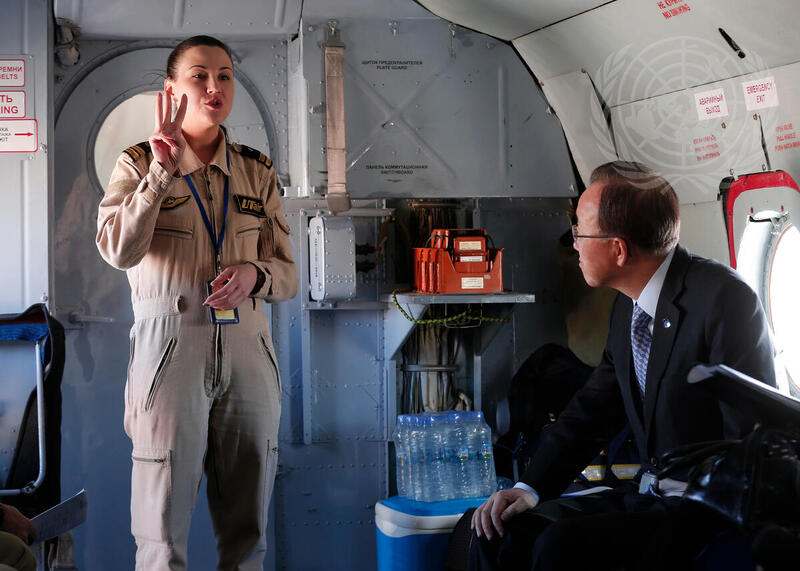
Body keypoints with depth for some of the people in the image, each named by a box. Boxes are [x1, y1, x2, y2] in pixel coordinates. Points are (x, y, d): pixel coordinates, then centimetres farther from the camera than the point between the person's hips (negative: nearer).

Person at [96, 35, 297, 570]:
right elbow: (118, 249, -15)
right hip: (170, 347, -3)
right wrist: (165, 169, -17)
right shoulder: (140, 164, 3)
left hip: (248, 350, 3)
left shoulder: (257, 170, 11)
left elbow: (288, 272, 12)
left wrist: (254, 274, -9)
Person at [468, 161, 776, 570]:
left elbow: (753, 439, -18)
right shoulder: (628, 307, 9)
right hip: (647, 498, 8)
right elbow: (594, 407, 14)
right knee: (496, 534, -5)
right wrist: (530, 487, 3)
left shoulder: (723, 299, -17)